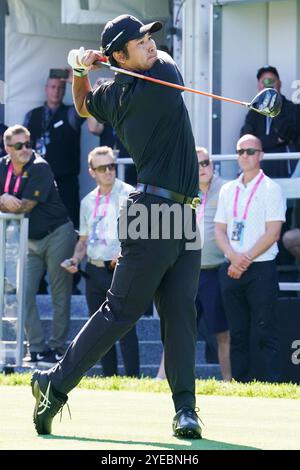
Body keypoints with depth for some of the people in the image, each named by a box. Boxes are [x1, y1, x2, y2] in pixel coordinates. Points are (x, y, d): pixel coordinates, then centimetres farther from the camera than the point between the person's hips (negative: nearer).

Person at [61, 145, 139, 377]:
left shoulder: (127, 194, -3)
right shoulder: (88, 202, 15)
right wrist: (75, 260, 5)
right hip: (94, 271, 6)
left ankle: (132, 379, -9)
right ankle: (109, 379, 15)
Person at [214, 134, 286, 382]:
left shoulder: (271, 189, -1)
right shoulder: (228, 190, 15)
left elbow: (272, 233, -8)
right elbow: (220, 230, 12)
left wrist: (245, 261, -12)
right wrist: (233, 257, -7)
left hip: (261, 269, -5)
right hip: (231, 269, 5)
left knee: (266, 332, -8)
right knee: (237, 332, 6)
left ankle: (273, 384, -9)